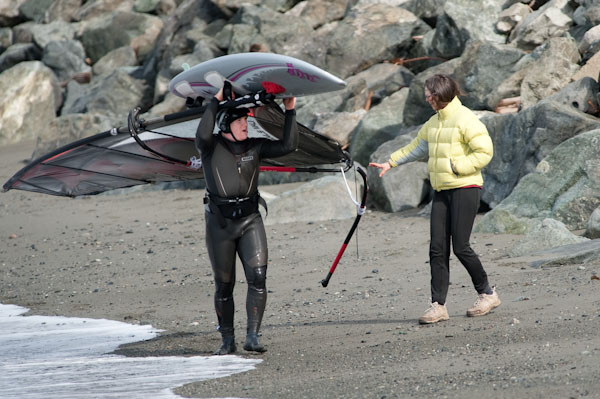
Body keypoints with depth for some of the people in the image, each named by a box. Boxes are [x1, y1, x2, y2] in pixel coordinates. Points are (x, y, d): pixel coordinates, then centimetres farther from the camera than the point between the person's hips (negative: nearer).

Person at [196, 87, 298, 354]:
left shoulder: (254, 147, 5)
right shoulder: (211, 148, -5)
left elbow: (288, 146, 2)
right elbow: (203, 135, -28)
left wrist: (290, 112, -1)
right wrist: (216, 101, -22)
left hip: (250, 220, 2)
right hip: (220, 224, -2)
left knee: (258, 277, -15)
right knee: (224, 285, 6)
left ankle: (252, 337, -15)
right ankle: (227, 341, 19)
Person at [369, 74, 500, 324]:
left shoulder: (465, 119, -11)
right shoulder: (434, 122, 15)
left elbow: (484, 152, -16)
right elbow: (417, 146, 28)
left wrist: (455, 166, -17)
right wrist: (391, 163, 23)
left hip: (465, 189, -8)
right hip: (441, 191, 8)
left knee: (460, 246, -7)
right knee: (438, 248, 0)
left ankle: (487, 294, 12)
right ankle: (438, 305, -1)